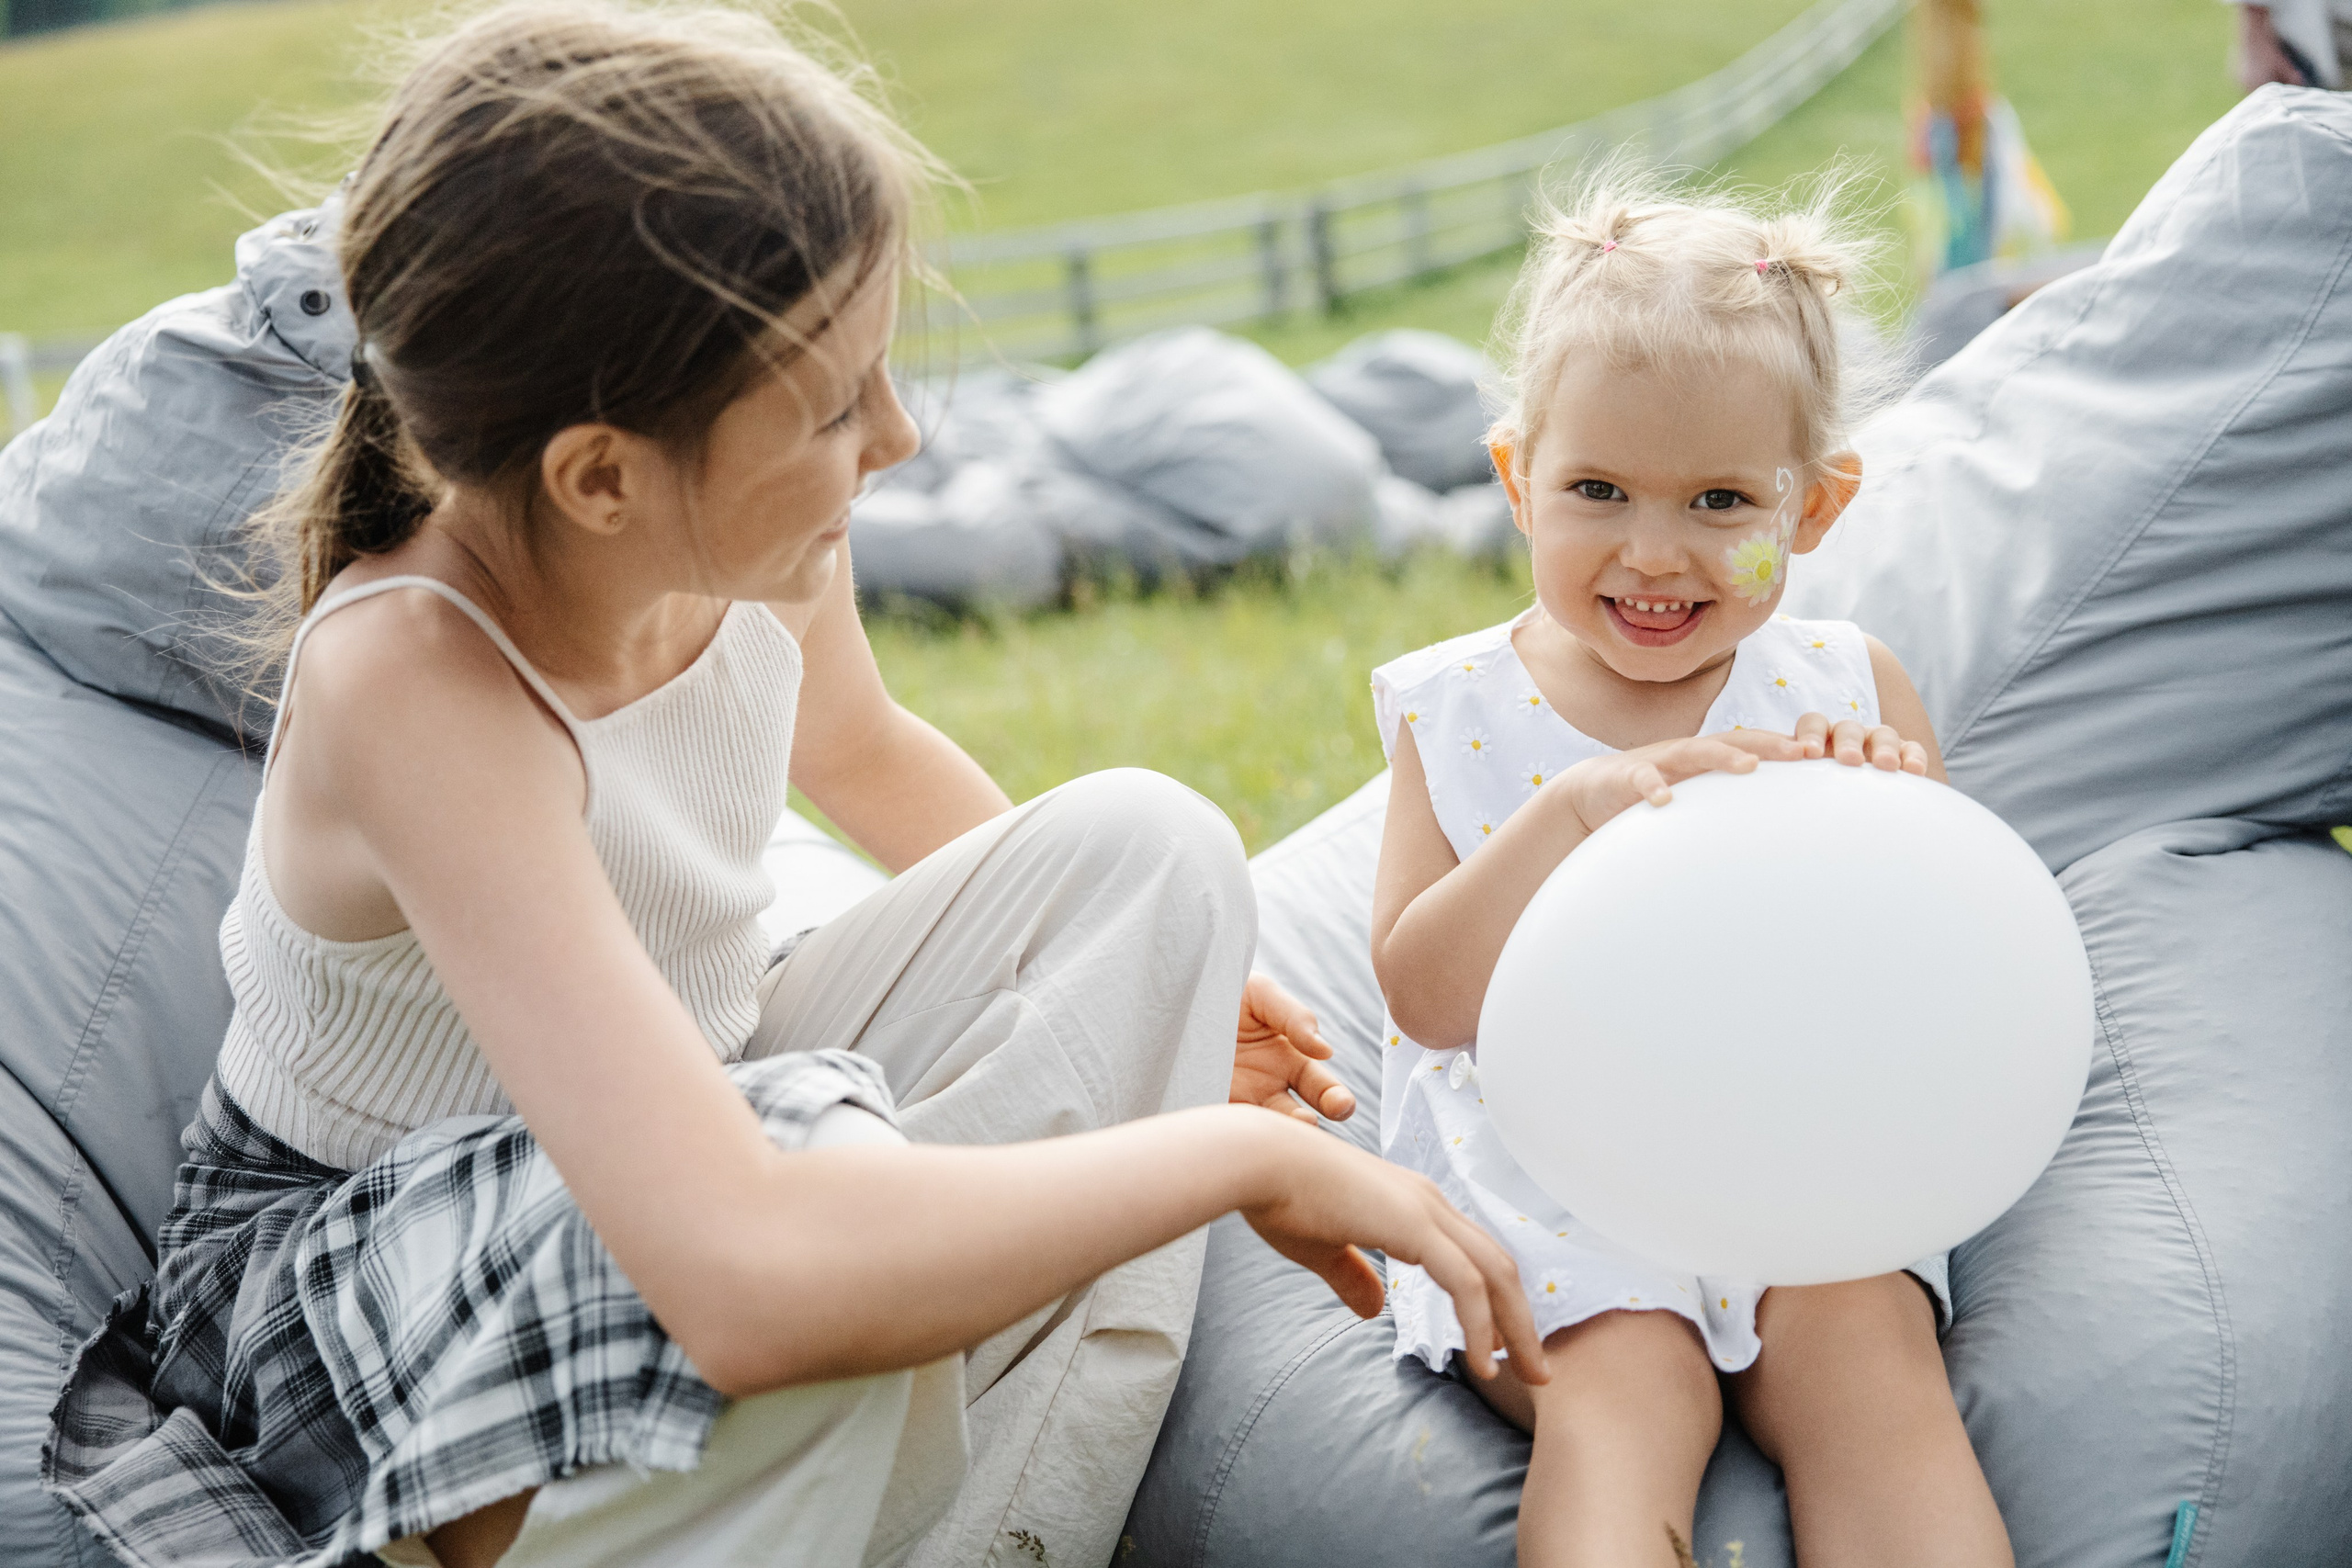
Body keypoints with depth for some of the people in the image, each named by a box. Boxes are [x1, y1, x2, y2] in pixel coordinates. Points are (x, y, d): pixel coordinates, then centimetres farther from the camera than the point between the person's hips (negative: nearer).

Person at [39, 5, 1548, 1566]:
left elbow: (858, 748, 15)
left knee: (1148, 847, -7)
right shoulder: (415, 685, -36)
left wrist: (1134, 973, 11)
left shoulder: (750, 534, -15)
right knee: (835, 1169, -37)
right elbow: (749, 1285, -48)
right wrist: (1244, 1154, -37)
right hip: (359, 1302, -8)